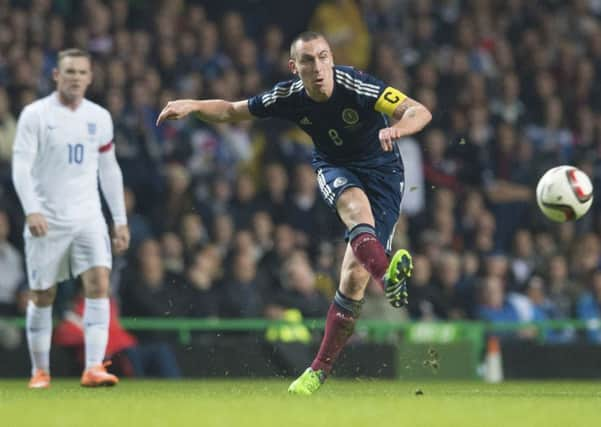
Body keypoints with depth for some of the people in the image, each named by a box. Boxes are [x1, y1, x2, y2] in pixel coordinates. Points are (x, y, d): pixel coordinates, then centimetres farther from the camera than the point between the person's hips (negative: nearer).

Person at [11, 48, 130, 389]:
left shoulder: (100, 117, 8)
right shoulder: (35, 115, -4)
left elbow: (109, 170, 16)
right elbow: (21, 166, -10)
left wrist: (121, 220, 12)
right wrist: (31, 210, -24)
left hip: (88, 217, 3)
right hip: (46, 219, -2)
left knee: (99, 283, -16)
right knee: (43, 296, 4)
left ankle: (94, 368, -21)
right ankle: (40, 371, 19)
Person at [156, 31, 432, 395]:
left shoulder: (356, 87, -26)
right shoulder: (289, 98, -14)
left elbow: (420, 112, -31)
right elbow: (232, 111, 0)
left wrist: (396, 128, -52)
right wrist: (193, 105, -18)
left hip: (381, 169, -2)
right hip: (335, 168, 2)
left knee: (355, 276, -10)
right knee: (356, 207, -37)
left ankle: (320, 369, 2)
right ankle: (388, 277, -63)